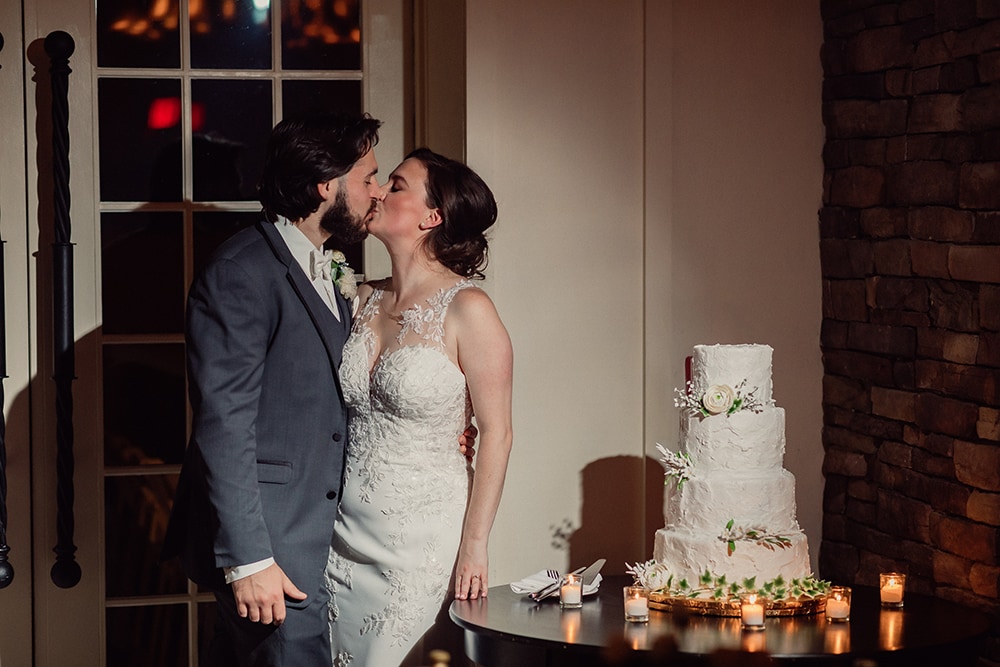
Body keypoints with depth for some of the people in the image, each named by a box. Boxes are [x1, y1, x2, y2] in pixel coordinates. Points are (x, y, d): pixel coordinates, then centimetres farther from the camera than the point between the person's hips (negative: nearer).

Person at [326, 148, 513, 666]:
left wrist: (474, 545, -12)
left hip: (423, 534, -5)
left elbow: (496, 433, -11)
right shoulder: (363, 299, 6)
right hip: (347, 527, 5)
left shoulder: (466, 308, -11)